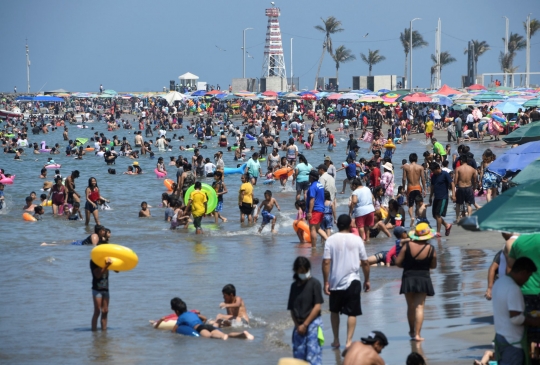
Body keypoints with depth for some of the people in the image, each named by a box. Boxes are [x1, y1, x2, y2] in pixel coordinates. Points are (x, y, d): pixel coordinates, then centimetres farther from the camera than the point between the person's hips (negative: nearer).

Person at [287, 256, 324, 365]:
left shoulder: (314, 283, -3)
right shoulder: (294, 286, 12)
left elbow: (317, 307, -7)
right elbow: (291, 309, 11)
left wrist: (305, 324, -9)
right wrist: (297, 325, -4)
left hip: (313, 324, -5)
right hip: (299, 326, 5)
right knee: (298, 356, 3)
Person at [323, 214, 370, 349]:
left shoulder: (331, 240, -4)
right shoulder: (357, 239, -2)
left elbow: (326, 262, -11)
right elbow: (365, 262, 1)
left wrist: (326, 282, -6)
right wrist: (367, 280, 13)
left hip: (335, 282, 1)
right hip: (352, 281, -1)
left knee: (334, 311, 19)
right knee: (352, 313, 3)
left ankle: (336, 340, 23)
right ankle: (349, 341, -8)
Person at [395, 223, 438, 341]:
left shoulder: (408, 246, -10)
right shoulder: (431, 249, -9)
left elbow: (398, 262, -7)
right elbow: (433, 265, 3)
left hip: (408, 278, 1)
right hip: (423, 279, -1)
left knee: (411, 306, 14)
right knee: (419, 307, 0)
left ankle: (412, 331, 29)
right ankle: (417, 334, -9)